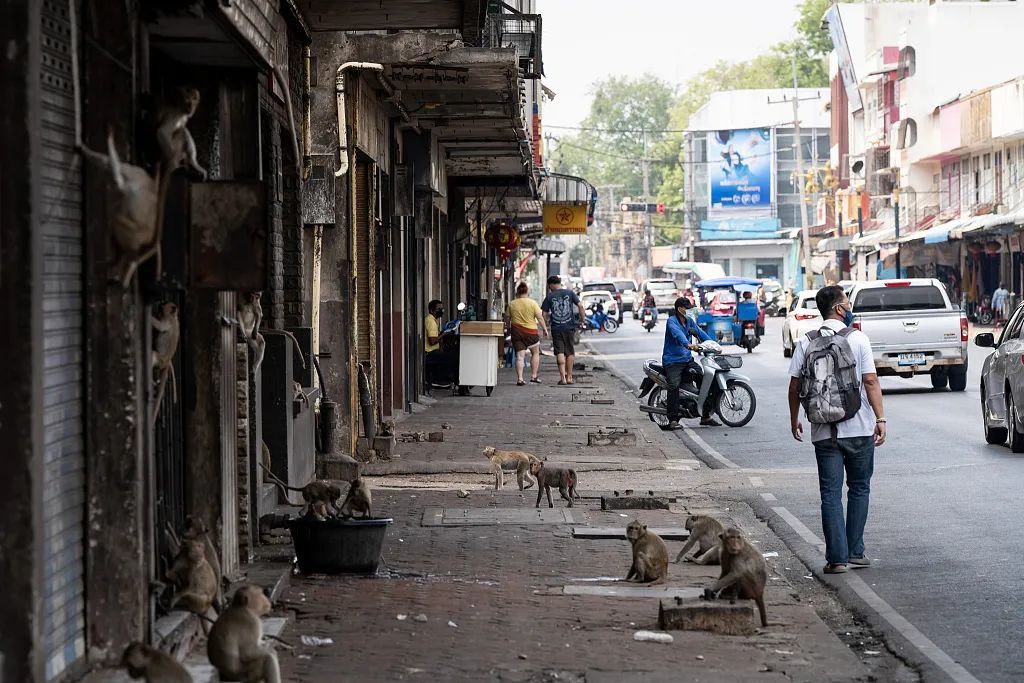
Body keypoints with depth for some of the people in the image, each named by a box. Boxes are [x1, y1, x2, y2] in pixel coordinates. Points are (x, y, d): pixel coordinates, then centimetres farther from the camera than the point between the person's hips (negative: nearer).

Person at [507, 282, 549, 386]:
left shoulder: (512, 304, 1)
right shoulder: (532, 303, -6)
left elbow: (508, 319, 6)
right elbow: (540, 317, -7)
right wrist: (544, 329, 3)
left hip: (516, 331, 2)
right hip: (531, 331, -2)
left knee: (520, 356, 1)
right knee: (535, 353, 17)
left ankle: (519, 378, -9)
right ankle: (534, 376, 15)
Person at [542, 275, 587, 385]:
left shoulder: (550, 297, -1)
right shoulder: (570, 293, 2)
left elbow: (544, 314, -1)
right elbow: (580, 306, -4)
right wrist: (583, 319, 6)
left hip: (556, 328, -1)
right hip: (569, 327, 1)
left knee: (560, 352, 0)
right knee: (569, 352, 11)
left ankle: (563, 377, -10)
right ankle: (569, 376, 16)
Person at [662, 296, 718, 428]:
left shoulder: (690, 321, 13)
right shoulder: (671, 321, -10)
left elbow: (700, 333, 7)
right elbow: (678, 334, -28)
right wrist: (688, 345, -46)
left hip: (687, 359, 7)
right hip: (672, 361, -7)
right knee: (674, 386, -27)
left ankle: (706, 416, 3)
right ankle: (673, 420, -24)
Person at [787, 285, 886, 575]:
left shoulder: (806, 343, 1)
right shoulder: (857, 339, -5)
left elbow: (795, 385, 1)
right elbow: (870, 381, -10)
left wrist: (794, 420, 14)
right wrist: (880, 419, -6)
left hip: (824, 431, 1)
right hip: (859, 429, -1)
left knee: (831, 494, 3)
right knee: (859, 489, 14)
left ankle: (837, 557, -2)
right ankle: (855, 551, 15)